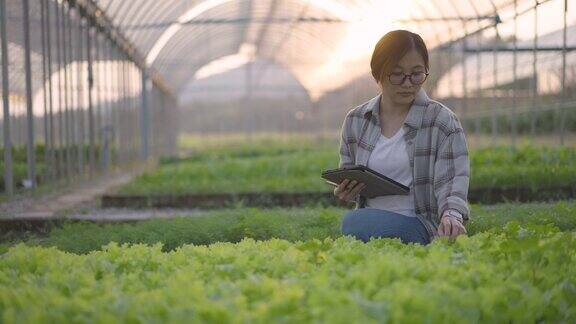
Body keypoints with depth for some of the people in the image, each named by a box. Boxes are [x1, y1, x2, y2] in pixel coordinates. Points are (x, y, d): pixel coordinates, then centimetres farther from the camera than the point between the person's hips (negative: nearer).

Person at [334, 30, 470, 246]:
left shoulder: (443, 122, 0)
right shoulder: (355, 121, 12)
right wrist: (344, 192, 0)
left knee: (356, 223, -33)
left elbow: (452, 180, -9)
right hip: (367, 216, 4)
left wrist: (452, 215, -30)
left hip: (419, 226, -4)